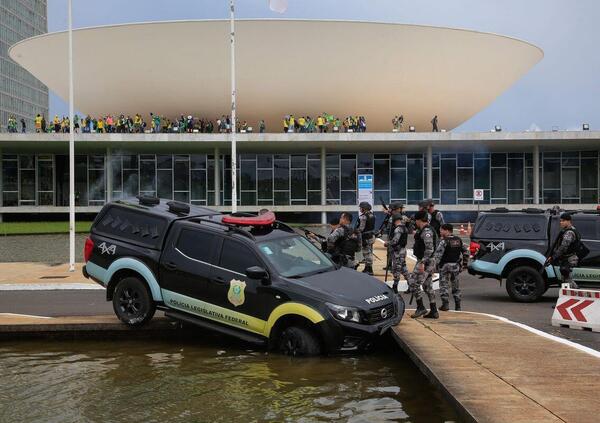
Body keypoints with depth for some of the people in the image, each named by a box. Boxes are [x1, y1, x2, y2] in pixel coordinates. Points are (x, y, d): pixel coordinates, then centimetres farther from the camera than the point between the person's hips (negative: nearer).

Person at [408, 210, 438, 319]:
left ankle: (421, 308, -2)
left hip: (425, 262, -10)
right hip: (426, 261, 10)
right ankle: (434, 311, 15)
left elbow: (429, 249, -25)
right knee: (427, 286, 12)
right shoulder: (423, 230, 14)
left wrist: (422, 262, -26)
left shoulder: (426, 231, -18)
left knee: (413, 283, -8)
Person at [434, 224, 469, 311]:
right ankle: (457, 305, 15)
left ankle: (445, 304, -7)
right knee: (456, 285, 13)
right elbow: (466, 252, 13)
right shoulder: (459, 240, 8)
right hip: (456, 265, 6)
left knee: (444, 285, 1)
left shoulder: (444, 241, -12)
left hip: (445, 265, -6)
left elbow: (438, 254, -20)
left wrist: (435, 264, -16)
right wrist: (464, 263, 19)